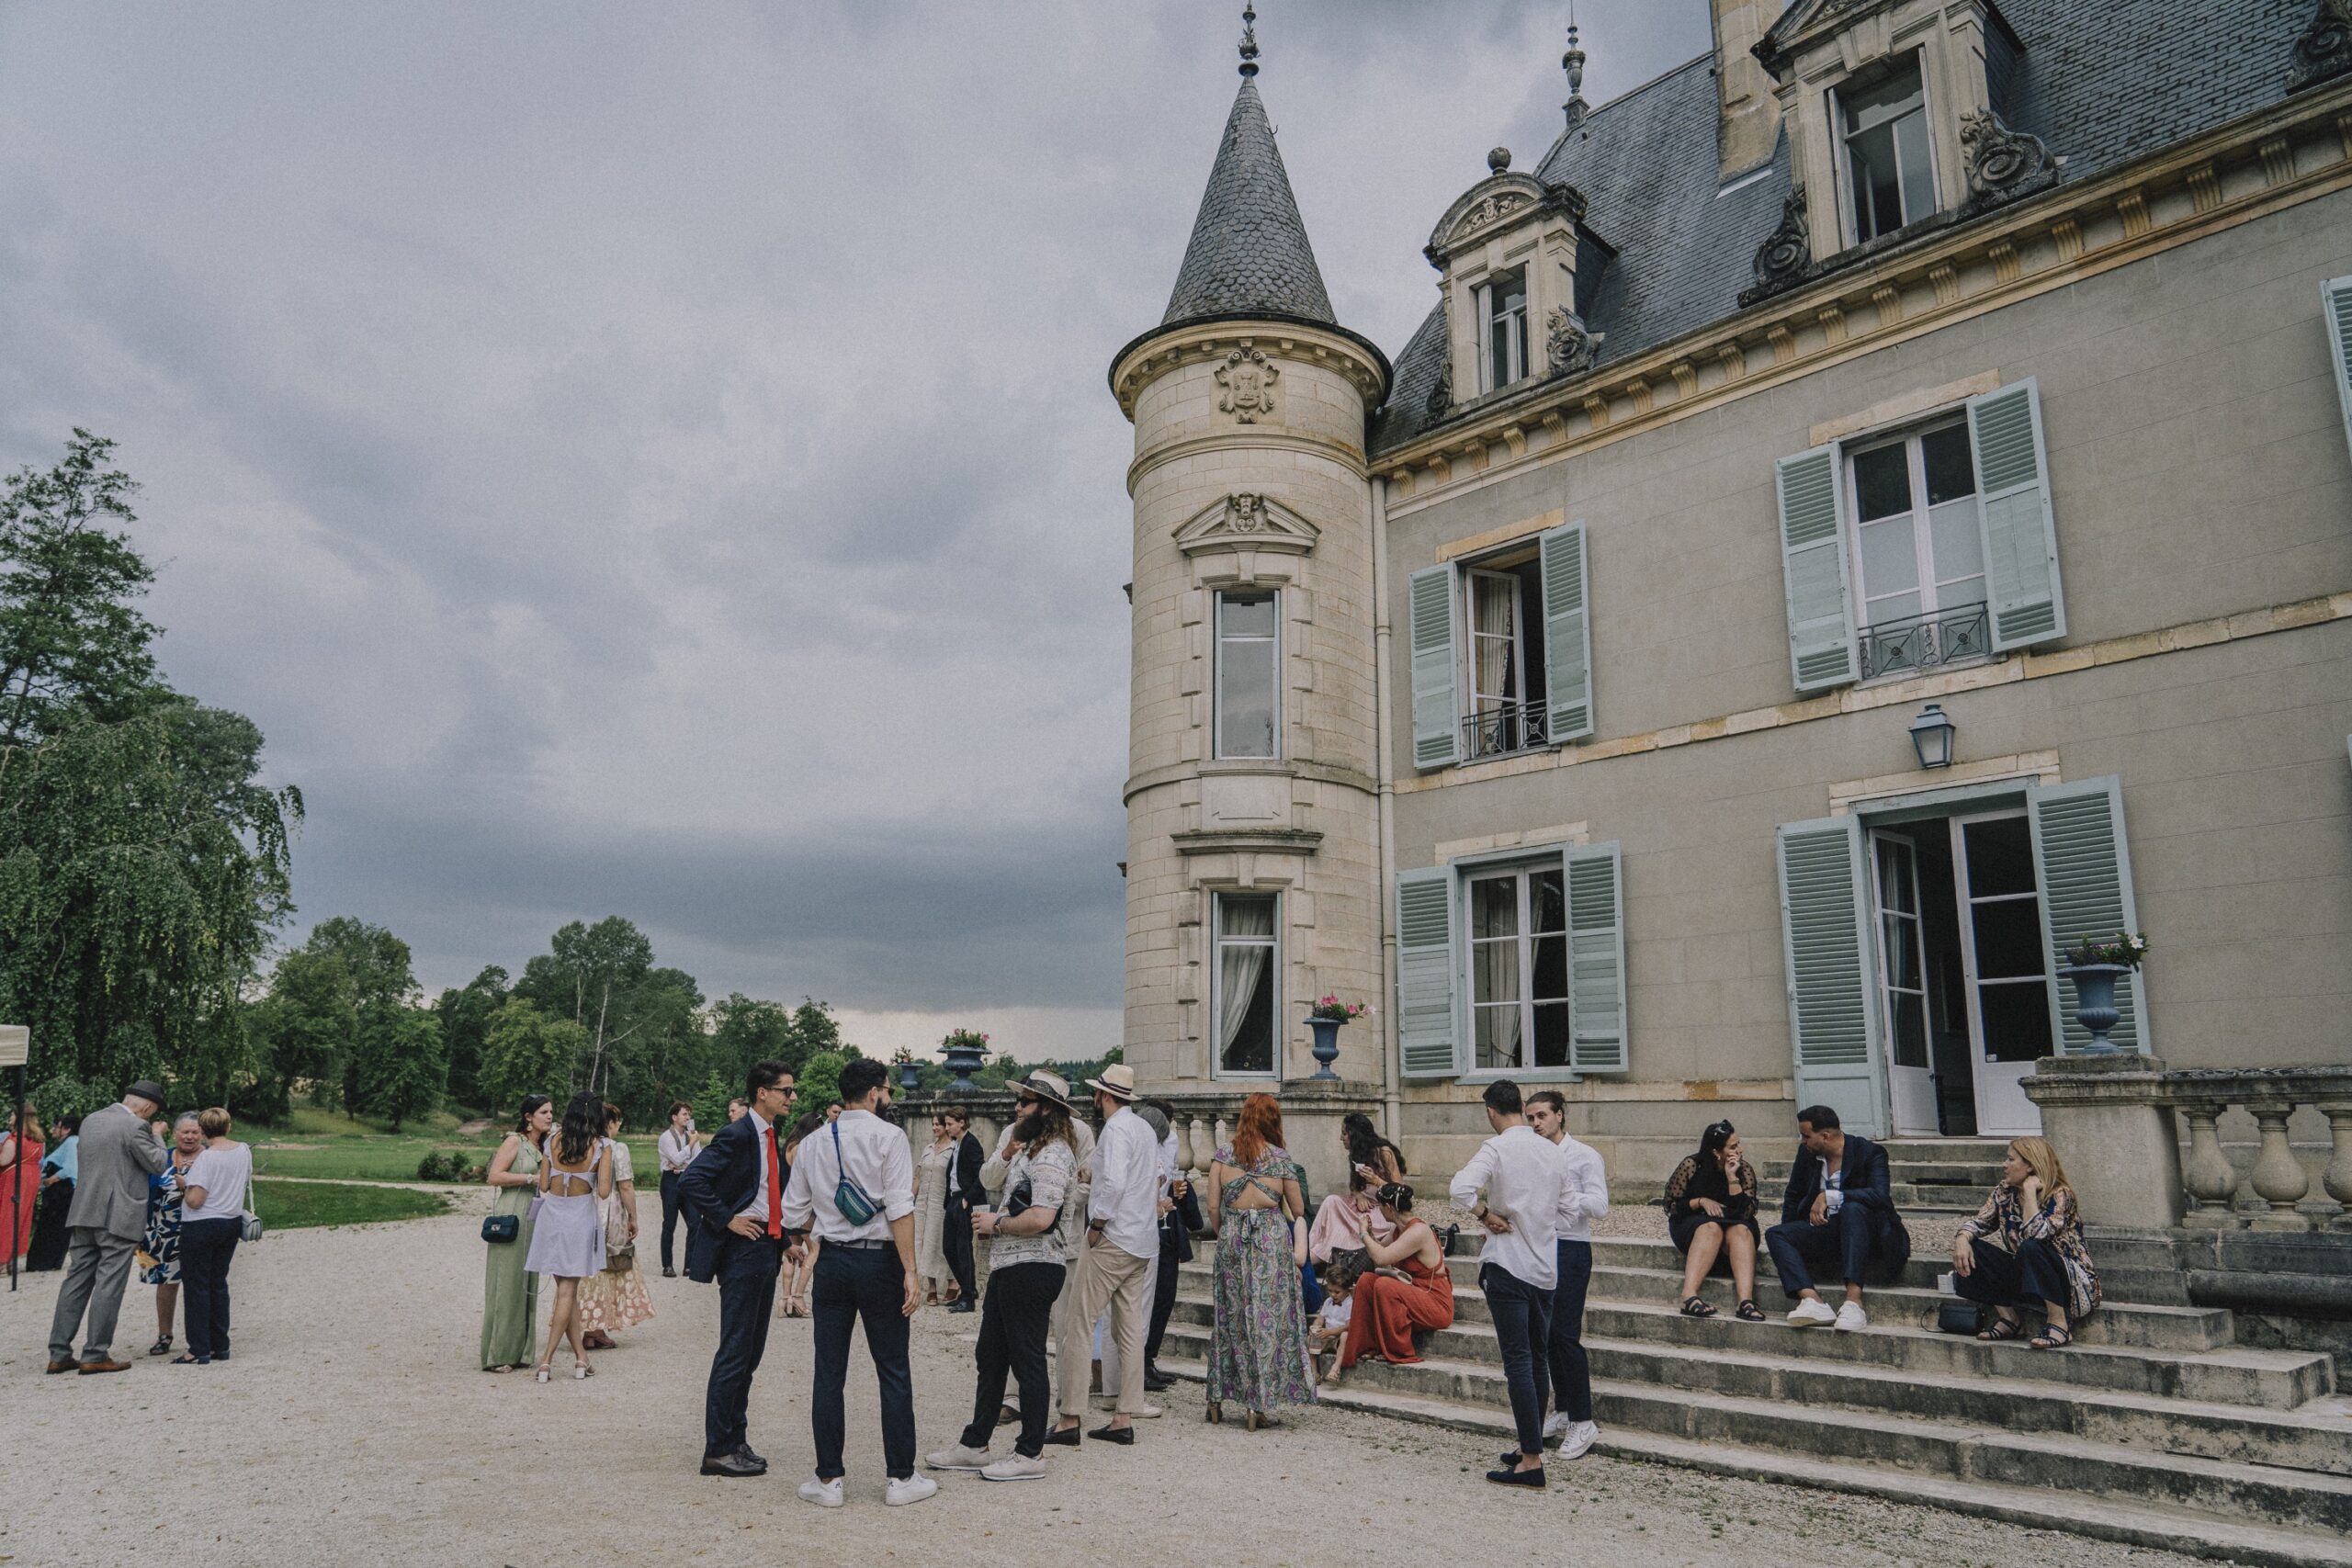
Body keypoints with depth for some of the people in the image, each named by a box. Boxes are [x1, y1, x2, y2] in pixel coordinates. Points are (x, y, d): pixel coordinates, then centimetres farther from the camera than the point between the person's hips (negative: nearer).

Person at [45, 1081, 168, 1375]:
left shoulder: (91, 1120, 11)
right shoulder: (135, 1127, -13)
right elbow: (157, 1164, -8)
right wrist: (158, 1137, 7)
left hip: (84, 1215, 7)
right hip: (118, 1217, -7)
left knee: (77, 1281, 11)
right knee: (109, 1285, -2)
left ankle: (59, 1354, 12)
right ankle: (95, 1355, 0)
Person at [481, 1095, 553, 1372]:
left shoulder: (543, 1147, 17)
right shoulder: (514, 1141, -6)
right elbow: (494, 1176, -15)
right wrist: (531, 1178, -16)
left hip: (533, 1221, 8)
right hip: (510, 1219, -8)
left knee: (526, 1285, 9)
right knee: (507, 1283, -5)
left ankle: (518, 1352, 15)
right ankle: (497, 1355, 1)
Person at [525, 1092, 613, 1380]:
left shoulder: (554, 1141, 2)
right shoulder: (601, 1147, -7)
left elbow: (543, 1186, 4)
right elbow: (603, 1192, -11)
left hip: (551, 1214, 3)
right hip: (580, 1218, -3)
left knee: (566, 1289, 10)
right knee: (567, 1291, 4)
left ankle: (581, 1357, 13)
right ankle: (546, 1359, -1)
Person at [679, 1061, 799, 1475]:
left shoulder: (772, 1140, 14)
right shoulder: (737, 1135, -14)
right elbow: (692, 1181, -23)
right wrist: (726, 1220, -19)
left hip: (767, 1250, 9)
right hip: (742, 1250, -9)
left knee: (751, 1351, 14)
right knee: (734, 1352, -3)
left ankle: (736, 1440, 24)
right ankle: (717, 1450, 5)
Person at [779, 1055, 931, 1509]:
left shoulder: (813, 1143, 8)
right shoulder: (889, 1137, -8)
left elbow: (794, 1212, 12)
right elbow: (900, 1210, -15)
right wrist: (910, 1271, -15)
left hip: (831, 1260, 4)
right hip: (878, 1259, -4)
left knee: (828, 1373, 10)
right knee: (894, 1372, 5)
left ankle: (828, 1479, 14)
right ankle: (900, 1478, 9)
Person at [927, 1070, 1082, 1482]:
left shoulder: (1052, 1155, -17)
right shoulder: (1030, 1149, 16)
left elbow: (1040, 1218, -27)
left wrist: (995, 1224, -13)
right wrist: (1009, 1155, 10)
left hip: (1031, 1269, -11)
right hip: (1007, 1267, 11)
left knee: (1027, 1361, 0)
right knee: (990, 1356, 16)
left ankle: (1030, 1454, 11)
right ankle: (974, 1445, 27)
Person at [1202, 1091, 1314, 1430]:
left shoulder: (1223, 1154, 3)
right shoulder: (1279, 1157, -2)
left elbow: (1213, 1207, 0)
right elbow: (1298, 1210, 3)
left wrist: (1225, 1236, 14)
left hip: (1232, 1239, 3)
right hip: (1272, 1239, -2)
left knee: (1230, 1315, 14)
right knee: (1269, 1316, 3)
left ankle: (1217, 1399, 20)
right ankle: (1259, 1405, 4)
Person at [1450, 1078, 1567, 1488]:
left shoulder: (1496, 1148, -12)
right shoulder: (1553, 1152, 7)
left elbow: (1460, 1189, -27)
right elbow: (1565, 1205, 15)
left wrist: (1487, 1215, -12)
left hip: (1508, 1265, -7)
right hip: (1546, 1266, 7)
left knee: (1518, 1361, -4)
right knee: (1536, 1359, 17)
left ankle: (1531, 1461, -2)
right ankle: (1532, 1445, 27)